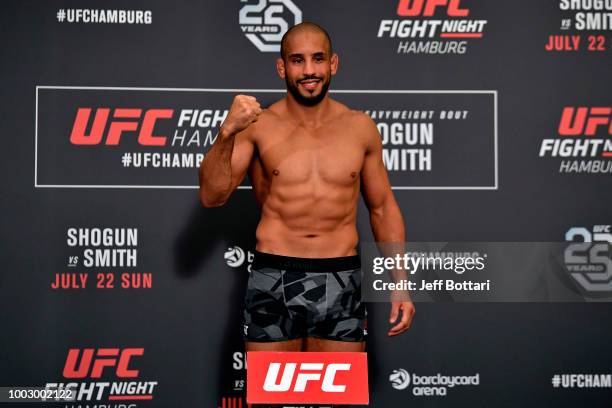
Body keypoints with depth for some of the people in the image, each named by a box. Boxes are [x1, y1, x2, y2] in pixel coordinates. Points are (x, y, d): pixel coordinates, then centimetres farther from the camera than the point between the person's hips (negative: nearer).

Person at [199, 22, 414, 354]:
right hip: (274, 282, -2)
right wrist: (227, 133, -26)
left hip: (342, 285, 2)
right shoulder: (258, 126, -3)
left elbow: (382, 208, 11)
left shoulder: (360, 128, 3)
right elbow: (211, 196, -11)